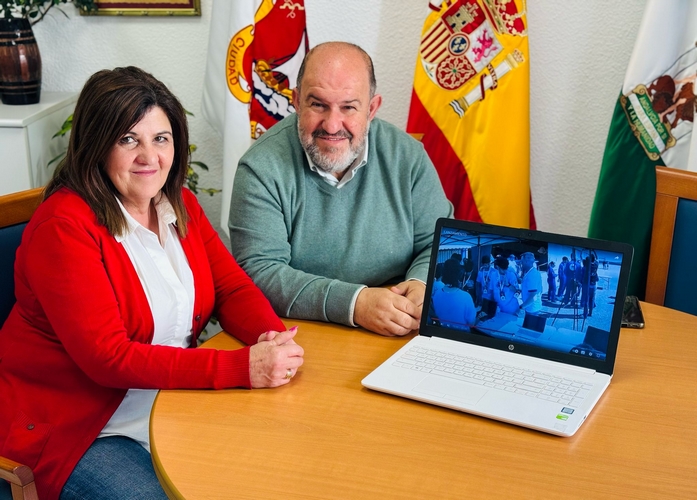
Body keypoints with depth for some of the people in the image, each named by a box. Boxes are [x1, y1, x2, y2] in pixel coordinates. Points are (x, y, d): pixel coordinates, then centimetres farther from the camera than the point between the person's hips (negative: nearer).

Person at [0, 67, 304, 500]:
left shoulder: (181, 205, 5)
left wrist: (273, 338, -22)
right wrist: (242, 367, -31)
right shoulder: (63, 225, -19)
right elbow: (108, 356, -25)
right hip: (76, 429, -6)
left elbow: (234, 289, 2)